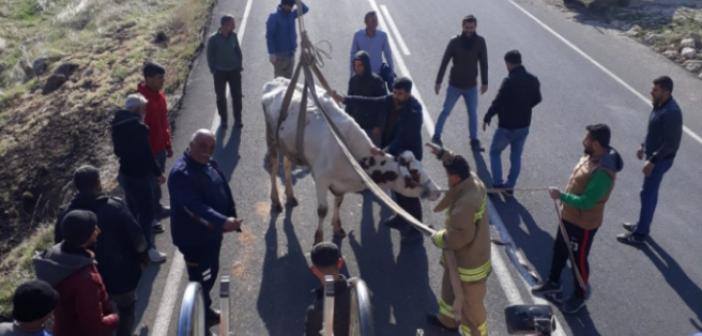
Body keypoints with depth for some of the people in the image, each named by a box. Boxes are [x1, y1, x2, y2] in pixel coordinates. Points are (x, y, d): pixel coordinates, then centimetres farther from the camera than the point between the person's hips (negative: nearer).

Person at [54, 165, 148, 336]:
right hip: (121, 275, -4)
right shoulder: (115, 206, -22)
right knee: (127, 309, 22)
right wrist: (143, 255, 1)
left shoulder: (67, 214, -10)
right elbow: (137, 239, -19)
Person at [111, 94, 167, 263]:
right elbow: (146, 154, -21)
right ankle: (148, 250, 8)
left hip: (126, 173, 9)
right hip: (138, 176, -9)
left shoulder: (119, 124, 4)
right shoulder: (138, 128, -24)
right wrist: (158, 172, -9)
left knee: (133, 210, 22)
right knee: (146, 213, 1)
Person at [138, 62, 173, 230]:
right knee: (151, 182, 4)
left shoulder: (159, 94, 1)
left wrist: (168, 144, 16)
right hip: (149, 150, -8)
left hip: (160, 146, 8)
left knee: (158, 178, 23)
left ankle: (156, 207, 41)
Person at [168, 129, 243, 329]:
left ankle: (205, 310, 45)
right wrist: (223, 222, -45)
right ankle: (202, 318, 28)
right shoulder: (181, 173, -28)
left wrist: (232, 217, 7)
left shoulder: (209, 163, 1)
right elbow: (195, 207, -37)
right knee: (200, 280, 8)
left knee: (211, 273, 24)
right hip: (194, 237, -9)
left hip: (212, 231, 9)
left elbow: (224, 190, 10)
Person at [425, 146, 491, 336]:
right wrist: (443, 154, -3)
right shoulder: (473, 181, -10)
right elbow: (457, 165, 10)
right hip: (461, 257, 10)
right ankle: (447, 319, 56)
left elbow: (460, 236, -35)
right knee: (450, 289, 32)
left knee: (470, 304, 12)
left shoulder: (465, 203, -38)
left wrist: (438, 238, -18)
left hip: (469, 262, -10)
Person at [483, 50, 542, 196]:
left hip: (507, 126, -6)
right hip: (524, 126, 6)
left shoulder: (509, 81, -24)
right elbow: (537, 99, 12)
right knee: (516, 156, 17)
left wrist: (487, 118, -8)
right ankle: (510, 186, 23)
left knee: (495, 152, 14)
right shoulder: (533, 80, -2)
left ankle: (497, 184, 10)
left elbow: (497, 103, -21)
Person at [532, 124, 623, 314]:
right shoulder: (591, 157, -3)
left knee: (579, 259, 11)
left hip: (584, 223, -9)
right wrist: (564, 200, 13)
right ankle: (553, 283, 45)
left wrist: (560, 196, -26)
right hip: (569, 216, 9)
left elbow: (586, 202, -32)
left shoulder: (603, 172, -33)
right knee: (559, 250, 24)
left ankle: (580, 296, 33)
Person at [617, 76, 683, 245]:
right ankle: (642, 224, 34)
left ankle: (640, 234, 8)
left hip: (660, 159, -10)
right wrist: (644, 146, 21)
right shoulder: (660, 104, 3)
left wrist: (653, 161, -25)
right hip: (653, 155, 10)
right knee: (649, 193, 20)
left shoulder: (671, 112, -27)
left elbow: (670, 143, -26)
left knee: (648, 194, -2)